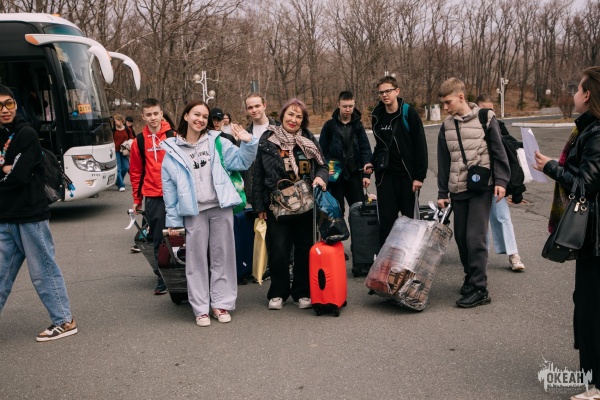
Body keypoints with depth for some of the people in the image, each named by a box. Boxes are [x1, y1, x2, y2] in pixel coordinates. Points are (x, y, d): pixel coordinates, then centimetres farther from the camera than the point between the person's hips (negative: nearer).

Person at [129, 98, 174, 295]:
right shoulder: (139, 142, 6)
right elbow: (135, 172, 11)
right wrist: (137, 199, 11)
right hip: (153, 197, 2)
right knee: (158, 239, 6)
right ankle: (162, 279, 14)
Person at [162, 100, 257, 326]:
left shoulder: (216, 142, 7)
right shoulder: (173, 150, 4)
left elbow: (240, 162, 6)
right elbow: (169, 187, 4)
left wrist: (248, 144, -12)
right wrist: (173, 219, 1)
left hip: (220, 207, 1)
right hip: (194, 211, -1)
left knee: (223, 255, 6)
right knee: (197, 259, 4)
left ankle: (221, 303, 16)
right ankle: (201, 308, 13)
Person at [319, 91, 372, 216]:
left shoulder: (358, 126, 5)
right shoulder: (329, 126, -1)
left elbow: (366, 151, 2)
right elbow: (322, 151, -2)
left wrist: (366, 174, -5)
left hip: (354, 174, 2)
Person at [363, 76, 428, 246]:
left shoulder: (409, 114, -7)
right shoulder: (377, 116, 8)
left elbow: (420, 145, -8)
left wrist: (419, 175, -12)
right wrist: (372, 162, 3)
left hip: (407, 174, -3)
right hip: (385, 175, 3)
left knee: (410, 218, 6)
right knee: (386, 219, 1)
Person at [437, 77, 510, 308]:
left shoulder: (486, 118, -3)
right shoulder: (446, 126, 10)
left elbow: (498, 151, -2)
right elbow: (443, 162, 13)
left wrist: (500, 180, -10)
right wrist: (442, 193, 11)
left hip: (481, 187, -5)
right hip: (457, 190, 5)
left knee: (475, 237, -10)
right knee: (461, 237, 8)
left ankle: (479, 289, -5)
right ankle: (470, 278, 25)